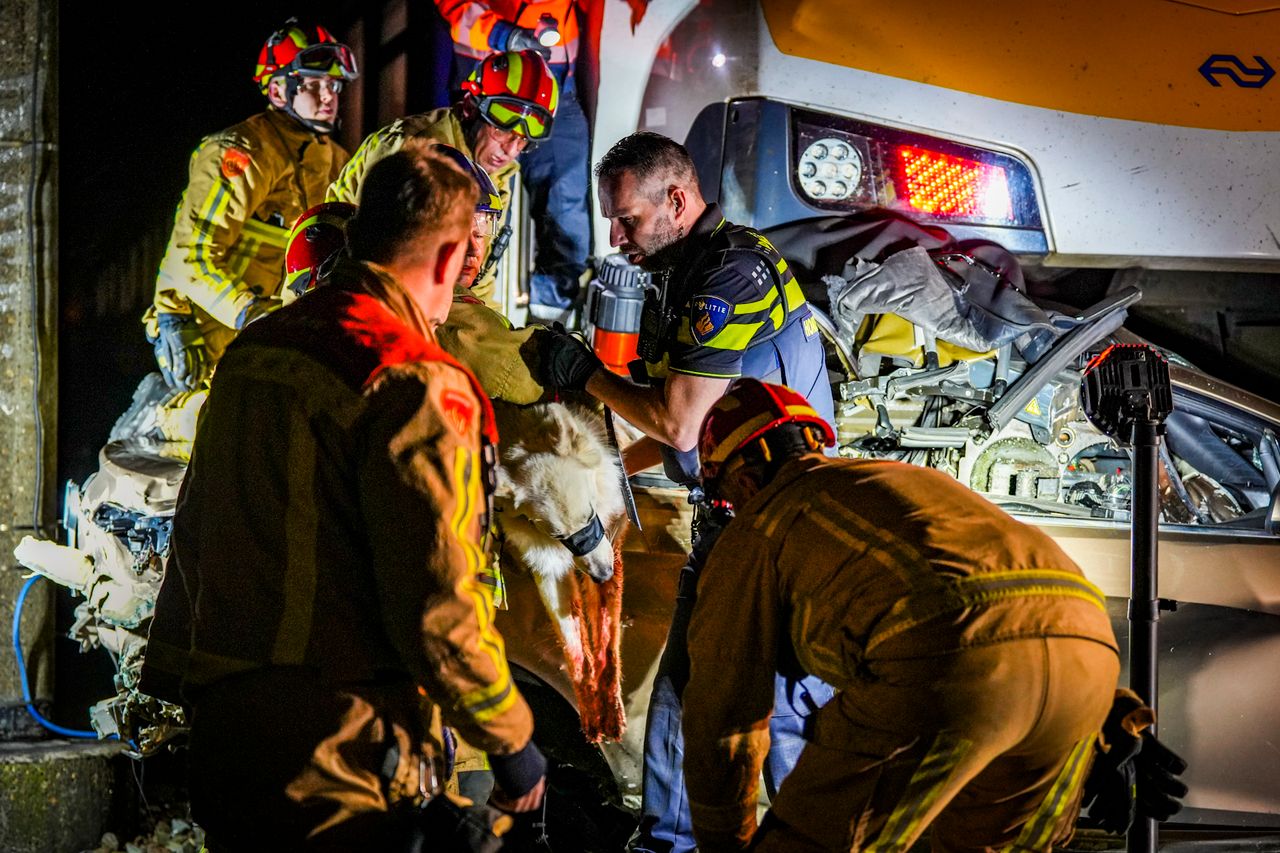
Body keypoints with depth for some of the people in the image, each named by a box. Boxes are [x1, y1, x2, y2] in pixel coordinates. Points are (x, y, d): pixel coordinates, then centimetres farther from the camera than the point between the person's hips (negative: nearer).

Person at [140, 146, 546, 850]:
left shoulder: (251, 351, 9)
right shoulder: (418, 386, -17)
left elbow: (192, 541, 17)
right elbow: (438, 608, -19)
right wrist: (512, 743, -7)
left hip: (225, 742, 8)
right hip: (341, 770, -8)